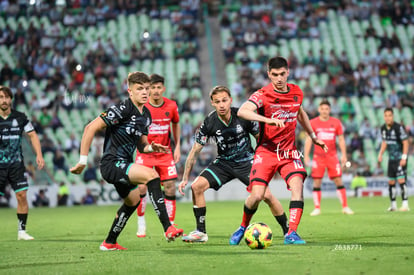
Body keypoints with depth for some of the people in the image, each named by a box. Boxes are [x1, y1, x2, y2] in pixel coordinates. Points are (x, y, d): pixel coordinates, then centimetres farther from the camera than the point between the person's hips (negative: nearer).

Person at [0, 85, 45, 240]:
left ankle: (22, 231, 1)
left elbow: (32, 135, 6)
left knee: (22, 195, -9)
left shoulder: (20, 117, 2)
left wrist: (39, 155, -2)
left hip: (16, 164, 1)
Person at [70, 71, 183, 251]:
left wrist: (151, 147, -7)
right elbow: (90, 128, -18)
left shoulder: (146, 115, 10)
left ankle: (109, 243, 45)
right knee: (151, 174, -28)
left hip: (124, 165, 10)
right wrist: (83, 161, -19)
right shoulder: (122, 109, -17)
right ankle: (168, 228, -31)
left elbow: (141, 145, 18)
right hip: (111, 163, -10)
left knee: (132, 200, 28)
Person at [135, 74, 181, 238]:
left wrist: (177, 147, 7)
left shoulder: (171, 106, -3)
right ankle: (141, 223, 8)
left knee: (170, 188, -4)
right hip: (145, 152, -2)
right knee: (142, 187, -12)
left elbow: (176, 125, 14)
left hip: (165, 153, 2)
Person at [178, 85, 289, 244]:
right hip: (223, 163, 2)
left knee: (266, 195, -16)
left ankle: (288, 231, 3)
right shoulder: (209, 124, -15)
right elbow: (195, 151, -8)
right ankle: (201, 232, -6)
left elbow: (260, 138, -1)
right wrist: (185, 178, -10)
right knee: (197, 186, -17)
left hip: (246, 161, -2)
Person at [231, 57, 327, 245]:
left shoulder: (297, 92, 5)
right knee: (257, 195, -11)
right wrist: (268, 119, -43)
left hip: (289, 151, 3)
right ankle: (243, 227, 17)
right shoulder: (262, 95, -12)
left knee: (297, 185, -21)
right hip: (266, 151, -3)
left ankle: (291, 234, -19)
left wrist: (313, 137, 32)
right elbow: (242, 111, -31)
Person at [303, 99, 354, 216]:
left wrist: (344, 155, 1)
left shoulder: (336, 122, 5)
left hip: (332, 156, 1)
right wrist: (306, 155, -3)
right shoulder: (313, 123, 2)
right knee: (317, 181, -3)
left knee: (338, 180, -4)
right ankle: (317, 208, 3)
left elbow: (341, 139, 9)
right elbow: (309, 139, 4)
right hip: (318, 156, 0)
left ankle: (345, 207, 2)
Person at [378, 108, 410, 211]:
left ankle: (405, 204, -12)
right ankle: (393, 205, 18)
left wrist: (404, 157, -19)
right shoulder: (383, 128, 5)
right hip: (391, 158, 7)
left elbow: (405, 142, -15)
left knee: (401, 180, -14)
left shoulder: (398, 127, -17)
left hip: (400, 158, -7)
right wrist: (380, 154, 10)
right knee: (391, 182, 8)